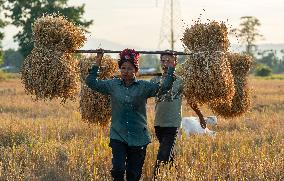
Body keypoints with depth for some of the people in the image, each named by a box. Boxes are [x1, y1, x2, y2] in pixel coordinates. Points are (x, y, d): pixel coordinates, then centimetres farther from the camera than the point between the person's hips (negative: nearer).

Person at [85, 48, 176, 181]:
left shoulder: (144, 87, 1)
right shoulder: (112, 85, 6)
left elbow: (165, 87, -6)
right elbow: (91, 82, 9)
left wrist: (171, 69, -10)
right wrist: (97, 64, 5)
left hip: (138, 138, 0)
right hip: (118, 136, 0)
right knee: (118, 169, -18)